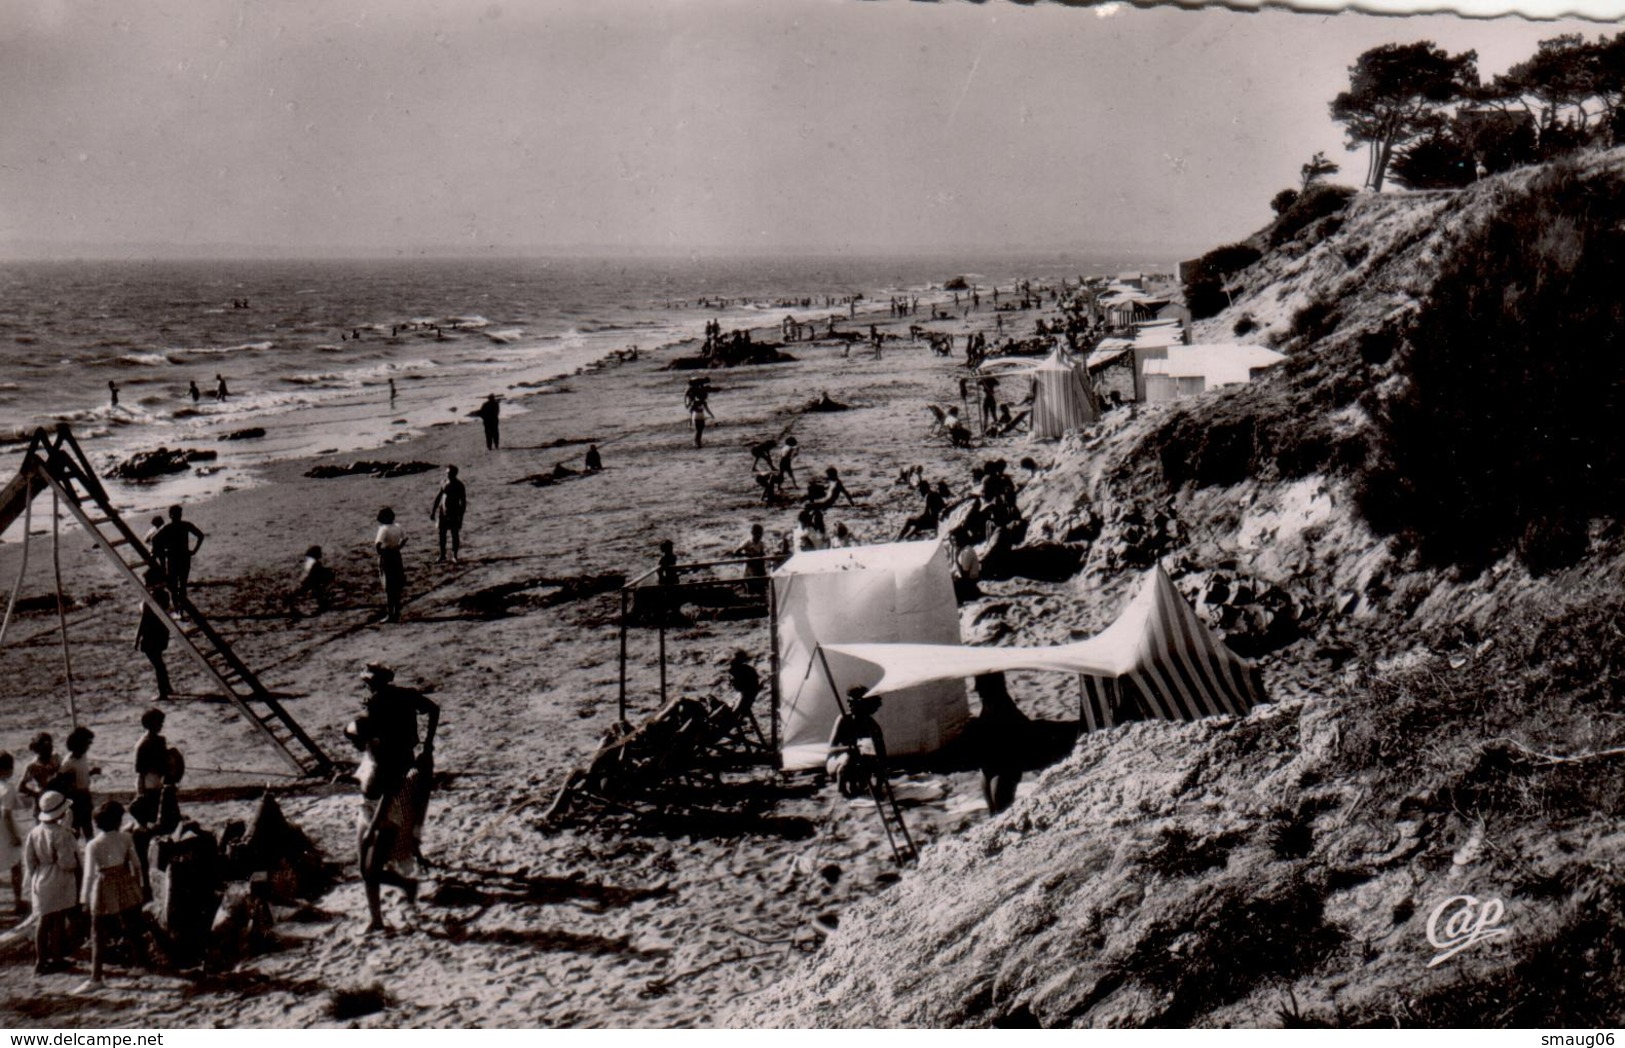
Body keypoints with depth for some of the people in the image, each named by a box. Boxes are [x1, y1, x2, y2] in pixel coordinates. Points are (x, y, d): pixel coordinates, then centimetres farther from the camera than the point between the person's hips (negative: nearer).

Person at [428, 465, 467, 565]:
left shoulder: (459, 486, -7)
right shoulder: (443, 483, 4)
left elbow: (463, 502, -7)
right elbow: (438, 497, 11)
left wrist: (461, 516, -13)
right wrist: (433, 511, 8)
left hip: (454, 513, -4)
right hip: (443, 513, 4)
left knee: (455, 534, 0)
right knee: (442, 535, 6)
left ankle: (454, 556, 7)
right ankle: (442, 556, 16)